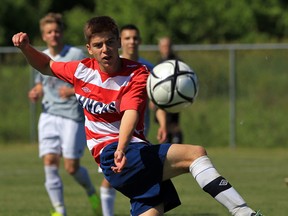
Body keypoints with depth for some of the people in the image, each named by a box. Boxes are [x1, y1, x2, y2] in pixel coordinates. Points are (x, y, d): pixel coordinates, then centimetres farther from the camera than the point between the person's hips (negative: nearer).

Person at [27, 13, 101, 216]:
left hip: (73, 117, -4)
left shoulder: (76, 55, -5)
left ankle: (91, 192, 27)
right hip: (49, 116, 4)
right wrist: (35, 93, 3)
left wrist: (74, 91, -24)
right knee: (50, 162, -11)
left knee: (71, 167, -5)